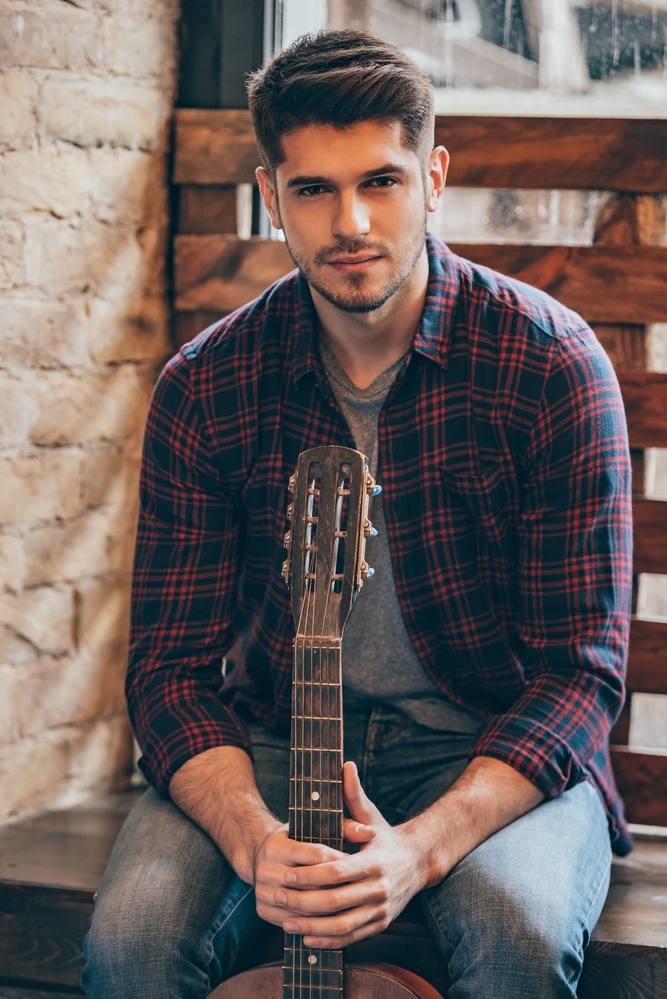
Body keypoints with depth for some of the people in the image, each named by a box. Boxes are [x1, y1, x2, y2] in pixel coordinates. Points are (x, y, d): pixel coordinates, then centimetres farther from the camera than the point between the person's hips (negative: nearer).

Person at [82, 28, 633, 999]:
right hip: (272, 743, 2)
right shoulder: (205, 389, -5)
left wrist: (423, 846, -29)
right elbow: (173, 664, -4)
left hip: (498, 750, -1)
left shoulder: (550, 364, -13)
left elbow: (581, 665, -14)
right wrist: (253, 836, -26)